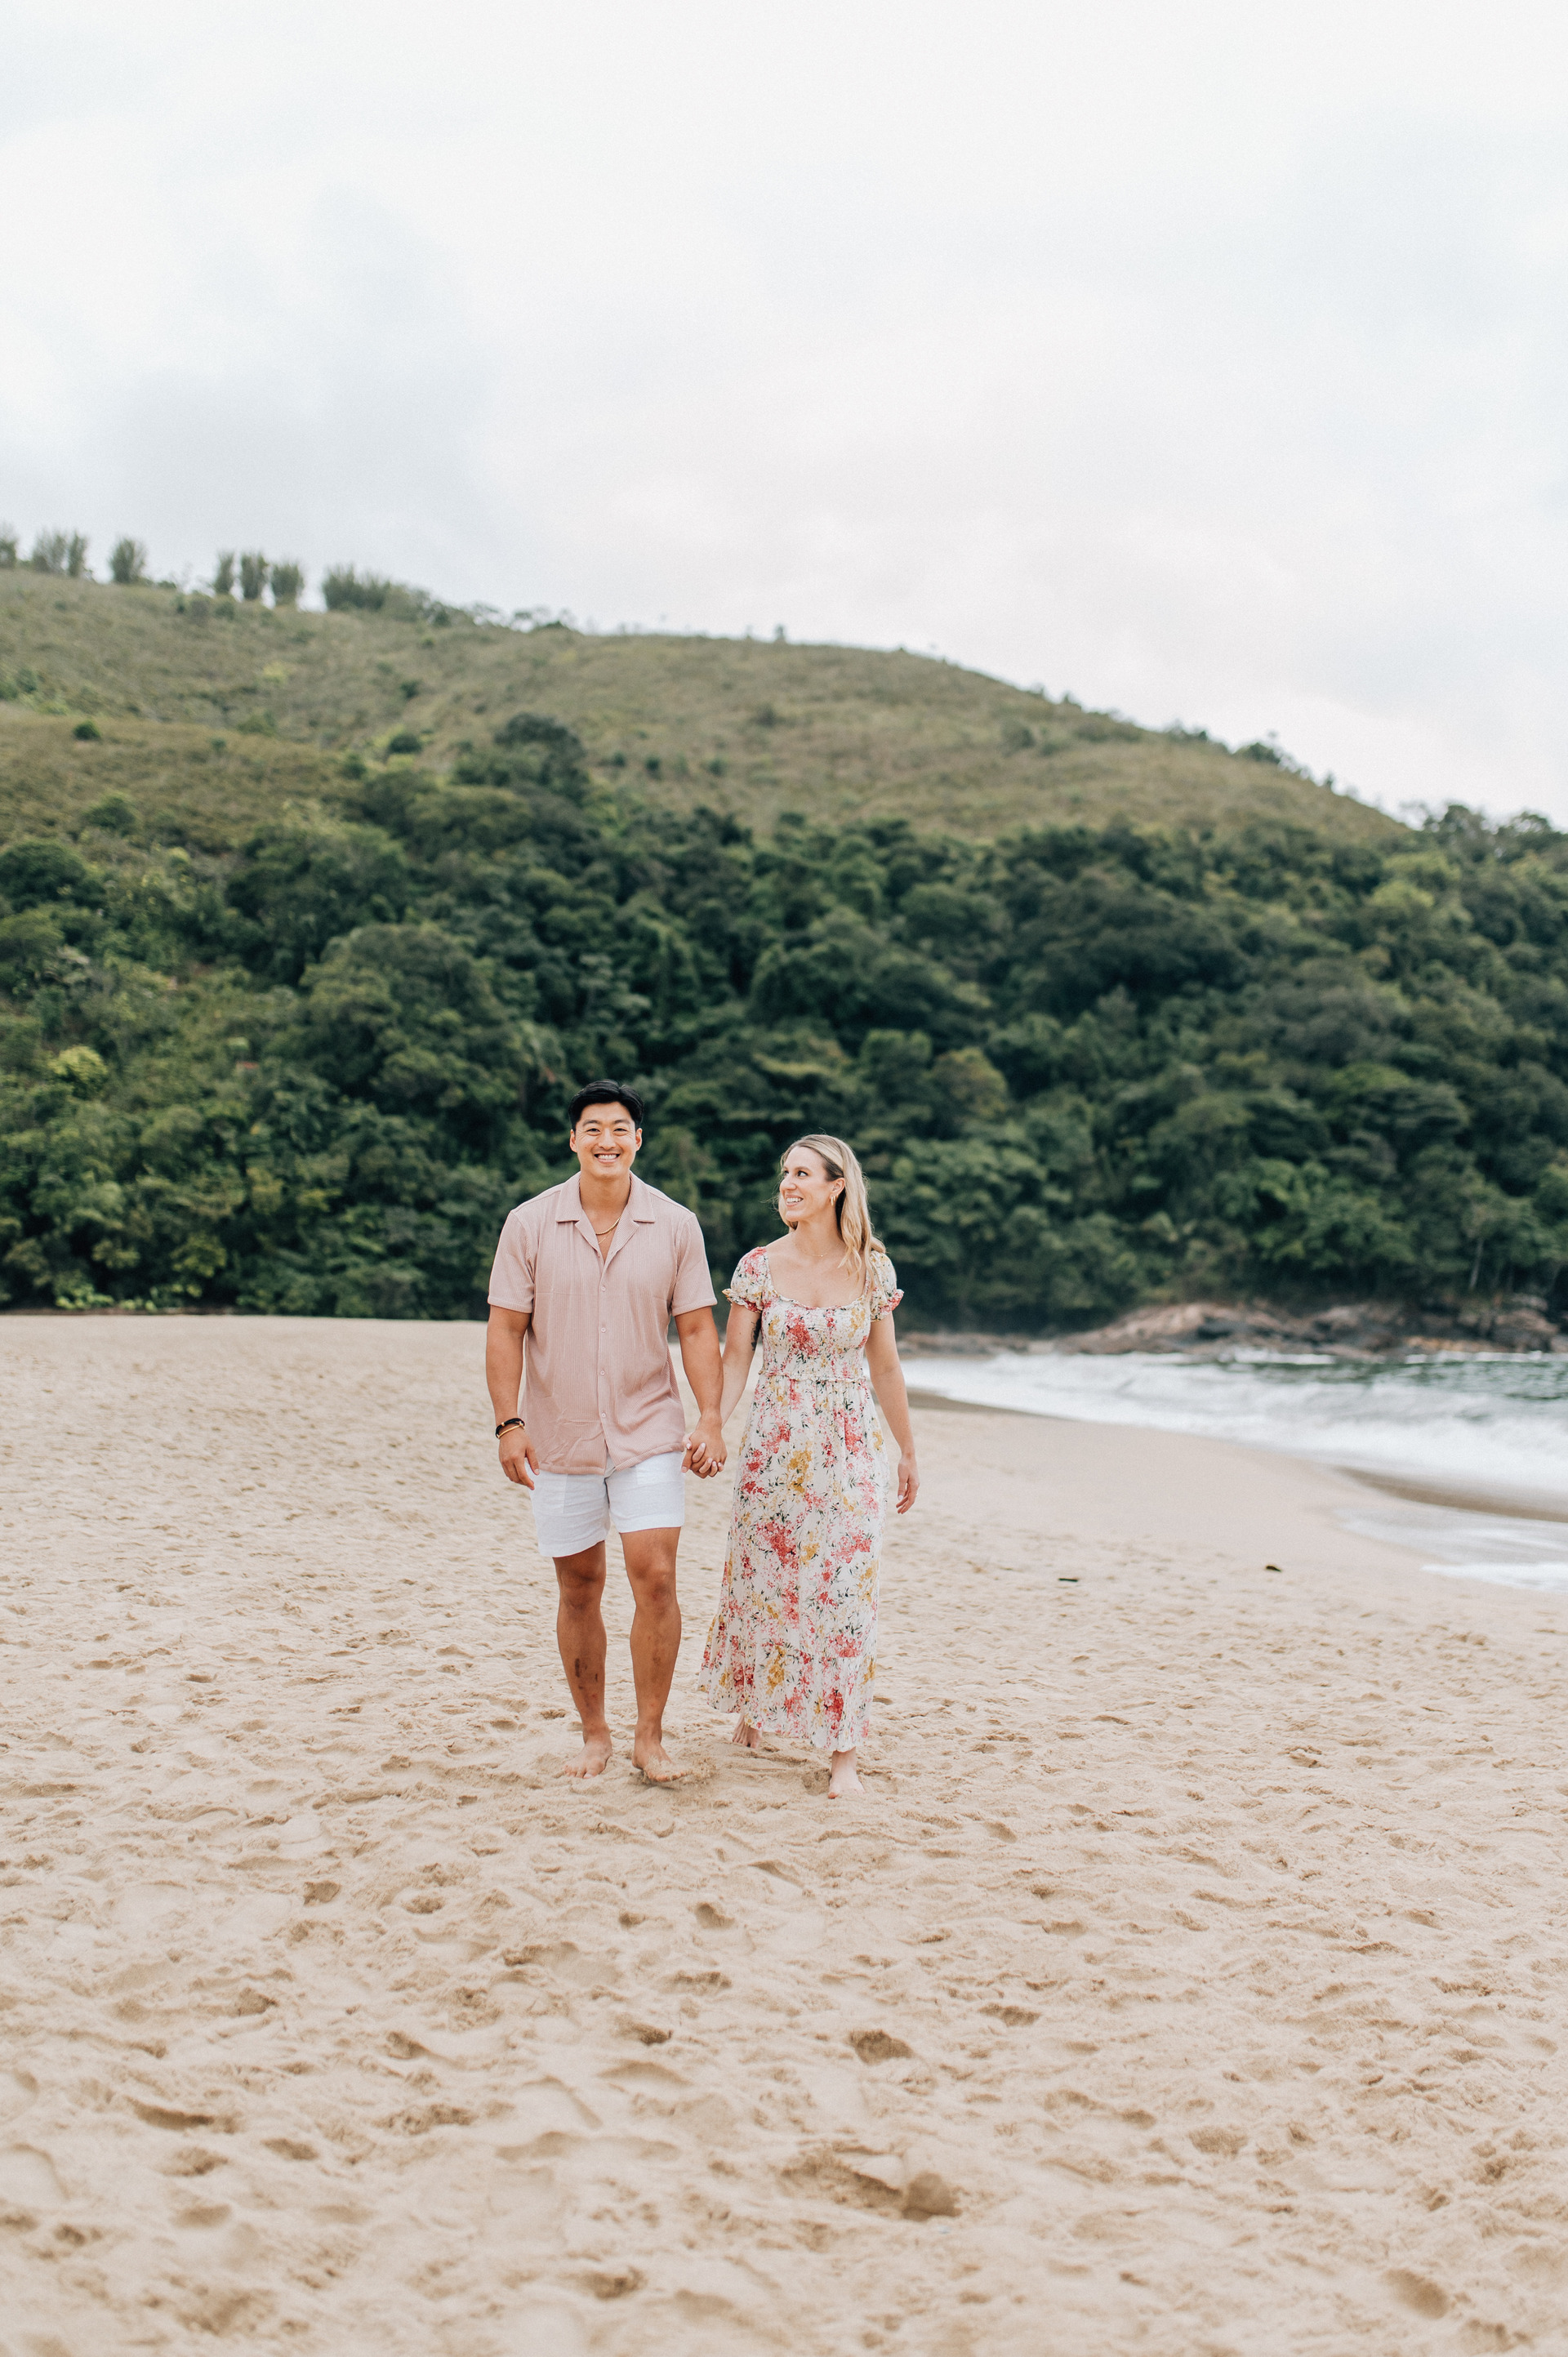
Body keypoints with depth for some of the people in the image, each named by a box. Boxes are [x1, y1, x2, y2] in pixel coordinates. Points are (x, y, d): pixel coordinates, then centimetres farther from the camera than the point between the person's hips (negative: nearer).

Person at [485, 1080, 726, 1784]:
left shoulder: (675, 1225, -1)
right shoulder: (530, 1224, -3)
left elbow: (697, 1328, 2)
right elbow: (505, 1329, -2)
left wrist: (711, 1419, -8)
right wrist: (508, 1423, -10)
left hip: (649, 1434, 0)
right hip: (561, 1437, 1)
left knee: (655, 1578, -10)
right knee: (579, 1590, 9)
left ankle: (650, 1737, 3)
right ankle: (594, 1733, 24)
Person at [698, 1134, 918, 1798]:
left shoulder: (872, 1268, 0)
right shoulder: (760, 1266, -2)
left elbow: (885, 1367, 8)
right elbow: (735, 1357, -2)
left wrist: (907, 1451, 12)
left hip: (849, 1451, 0)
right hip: (774, 1449, 0)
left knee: (844, 1593, -2)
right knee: (763, 1580, 9)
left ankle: (843, 1752, 4)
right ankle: (754, 1703, 34)